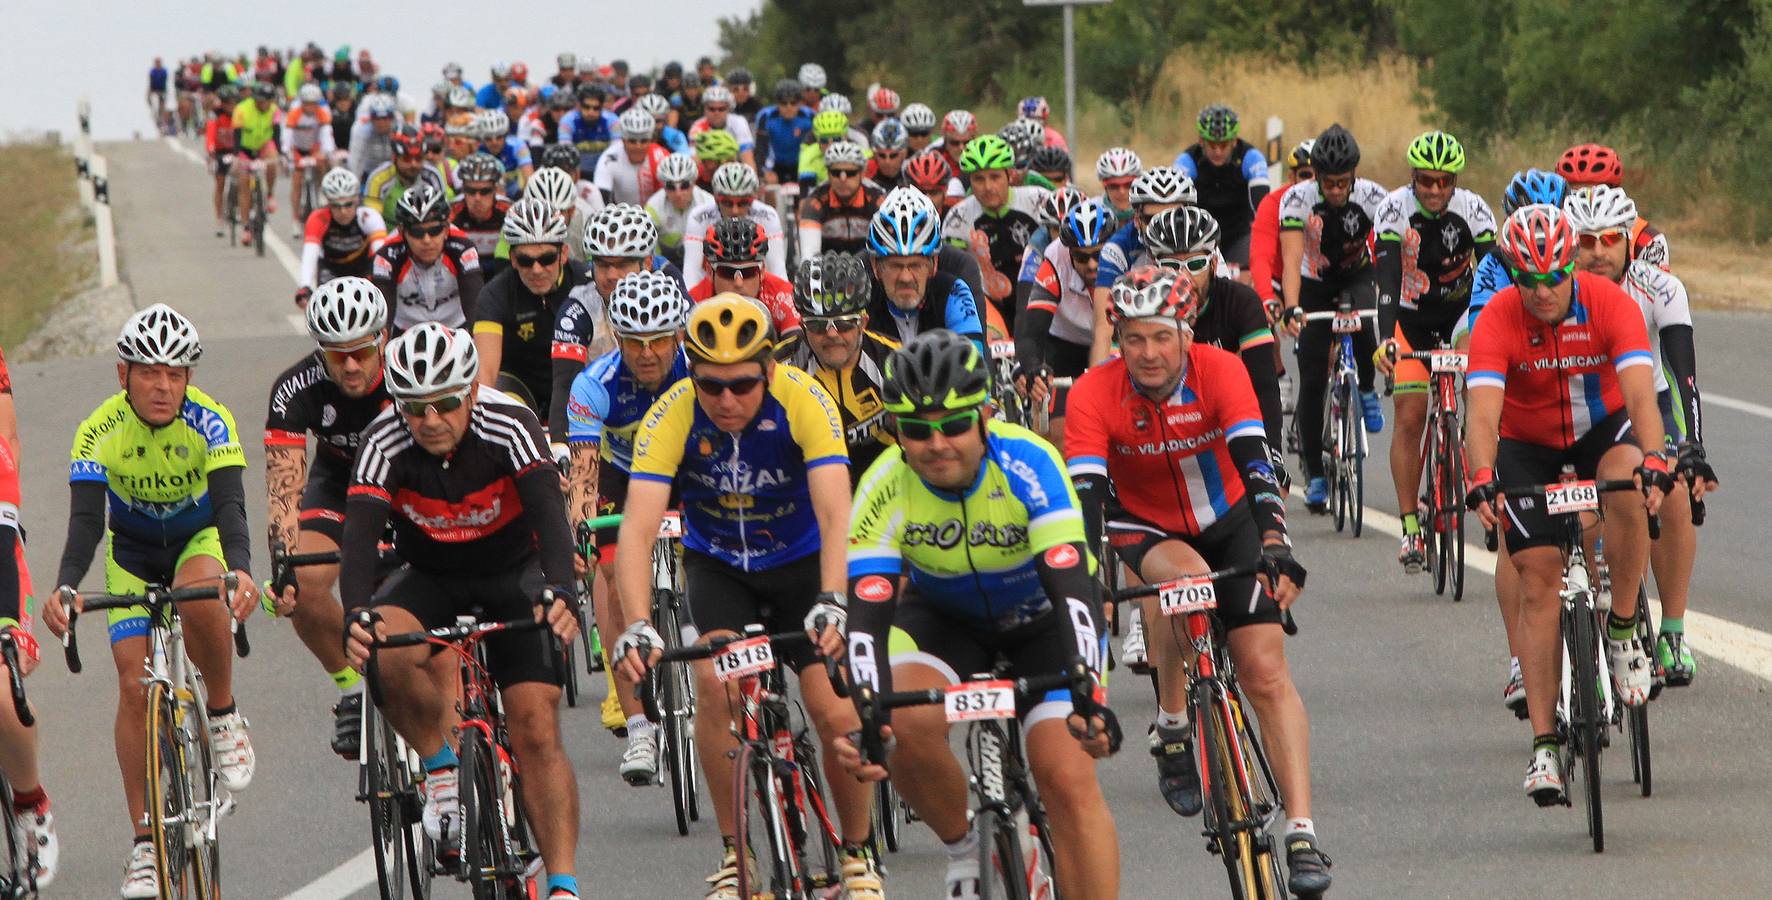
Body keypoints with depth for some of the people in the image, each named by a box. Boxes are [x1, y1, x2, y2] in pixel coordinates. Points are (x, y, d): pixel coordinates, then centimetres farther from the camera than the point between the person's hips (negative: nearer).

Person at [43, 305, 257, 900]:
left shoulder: (209, 422, -27)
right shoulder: (100, 432, -24)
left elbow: (231, 506, -37)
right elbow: (85, 520, -32)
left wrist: (241, 570, -57)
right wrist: (65, 588, -51)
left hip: (201, 539, -1)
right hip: (133, 554, 1)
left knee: (198, 595, -37)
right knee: (135, 686, -11)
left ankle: (224, 716, -12)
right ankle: (145, 841, -4)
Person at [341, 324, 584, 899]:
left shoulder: (509, 427, -27)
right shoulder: (384, 443, -24)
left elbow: (550, 517, -38)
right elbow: (359, 535, -35)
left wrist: (558, 592, -57)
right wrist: (357, 614, -54)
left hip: (513, 575, -1)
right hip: (430, 576, 1)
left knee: (536, 732, -15)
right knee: (390, 653, -33)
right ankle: (440, 767, -7)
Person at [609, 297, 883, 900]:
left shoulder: (804, 401, -28)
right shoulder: (672, 415, -26)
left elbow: (835, 512, -37)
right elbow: (638, 528, -33)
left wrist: (832, 603, -53)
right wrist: (637, 627, -47)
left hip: (799, 561, -1)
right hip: (718, 566, 1)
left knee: (836, 715, -14)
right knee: (716, 683, -25)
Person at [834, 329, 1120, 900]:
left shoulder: (1027, 464, -33)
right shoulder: (886, 489, -27)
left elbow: (1073, 589, -40)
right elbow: (867, 616, -32)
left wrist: (1087, 695, -54)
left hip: (1041, 615, -2)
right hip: (943, 614, 2)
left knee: (1068, 781, -18)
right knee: (907, 727, -27)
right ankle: (963, 852, 1)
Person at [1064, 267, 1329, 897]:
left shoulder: (1219, 372, -25)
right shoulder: (1095, 394, -25)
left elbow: (1255, 465, -34)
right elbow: (1087, 491, -32)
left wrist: (1275, 547, -48)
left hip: (1226, 520, 1)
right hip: (1147, 528, -1)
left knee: (1266, 672, -12)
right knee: (1187, 579, -36)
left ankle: (1301, 835, -13)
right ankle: (1172, 727, -15)